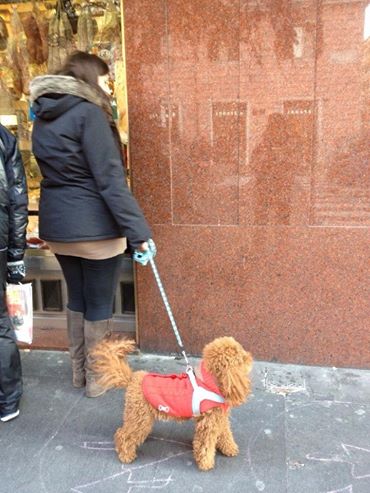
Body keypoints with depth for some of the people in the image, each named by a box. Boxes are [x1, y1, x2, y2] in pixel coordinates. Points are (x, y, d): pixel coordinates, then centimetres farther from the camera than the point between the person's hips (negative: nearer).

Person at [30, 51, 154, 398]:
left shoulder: (42, 118, 11)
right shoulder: (88, 113, -14)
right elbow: (110, 178, -20)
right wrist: (138, 230, -19)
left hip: (56, 225, 8)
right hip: (94, 226, -7)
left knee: (76, 298, 20)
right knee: (99, 303, 8)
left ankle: (78, 372, 34)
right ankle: (96, 379, 23)